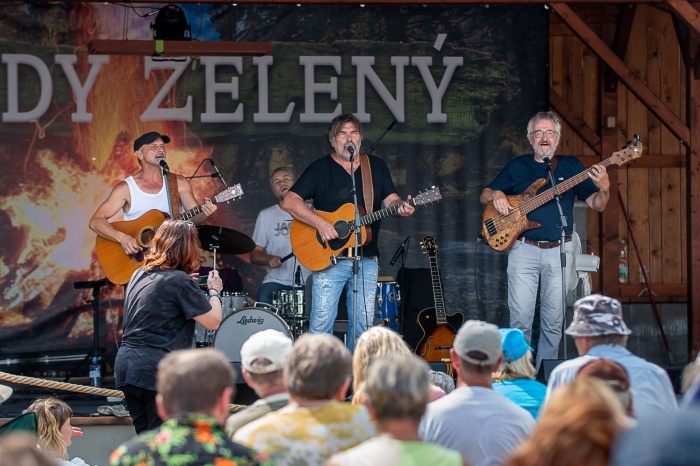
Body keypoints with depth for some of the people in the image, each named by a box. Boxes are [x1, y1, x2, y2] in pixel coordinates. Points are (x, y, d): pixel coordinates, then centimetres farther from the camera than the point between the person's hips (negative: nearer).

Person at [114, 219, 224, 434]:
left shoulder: (139, 275, 13)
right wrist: (214, 291, 8)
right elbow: (213, 321, -10)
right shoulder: (180, 281, -10)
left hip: (125, 367, 8)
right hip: (158, 370, -8)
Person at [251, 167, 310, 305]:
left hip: (308, 282, 0)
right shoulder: (266, 215, 11)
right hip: (277, 282, 0)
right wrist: (269, 259, -11)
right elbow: (255, 255, 10)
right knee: (264, 297, -31)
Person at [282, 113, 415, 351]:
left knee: (363, 323, 2)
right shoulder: (320, 169, 1)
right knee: (322, 321, -8)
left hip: (366, 259, 3)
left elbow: (390, 200, 9)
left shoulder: (376, 166, 12)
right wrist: (320, 224, -17)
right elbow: (289, 202, -6)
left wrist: (401, 207, -15)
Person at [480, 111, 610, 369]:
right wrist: (496, 195, -8)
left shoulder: (571, 166, 10)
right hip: (524, 250, -1)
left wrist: (603, 189, -15)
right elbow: (484, 196, 15)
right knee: (520, 319, -6)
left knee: (553, 322, 2)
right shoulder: (517, 166, 11)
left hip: (559, 251, 1)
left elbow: (596, 205, 7)